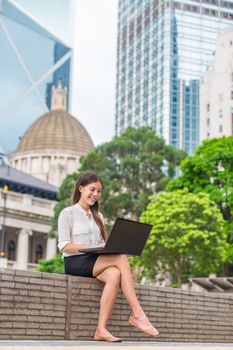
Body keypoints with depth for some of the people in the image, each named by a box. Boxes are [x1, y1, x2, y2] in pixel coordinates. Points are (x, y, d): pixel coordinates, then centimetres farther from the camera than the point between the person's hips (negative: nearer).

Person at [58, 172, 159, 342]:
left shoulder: (98, 216, 23)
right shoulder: (68, 213, 3)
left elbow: (102, 243, 17)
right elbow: (64, 246, -8)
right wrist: (92, 247, -19)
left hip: (96, 262, 6)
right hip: (75, 263, -5)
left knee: (114, 274, -31)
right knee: (121, 258, -28)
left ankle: (101, 329, -36)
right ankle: (137, 314, -29)